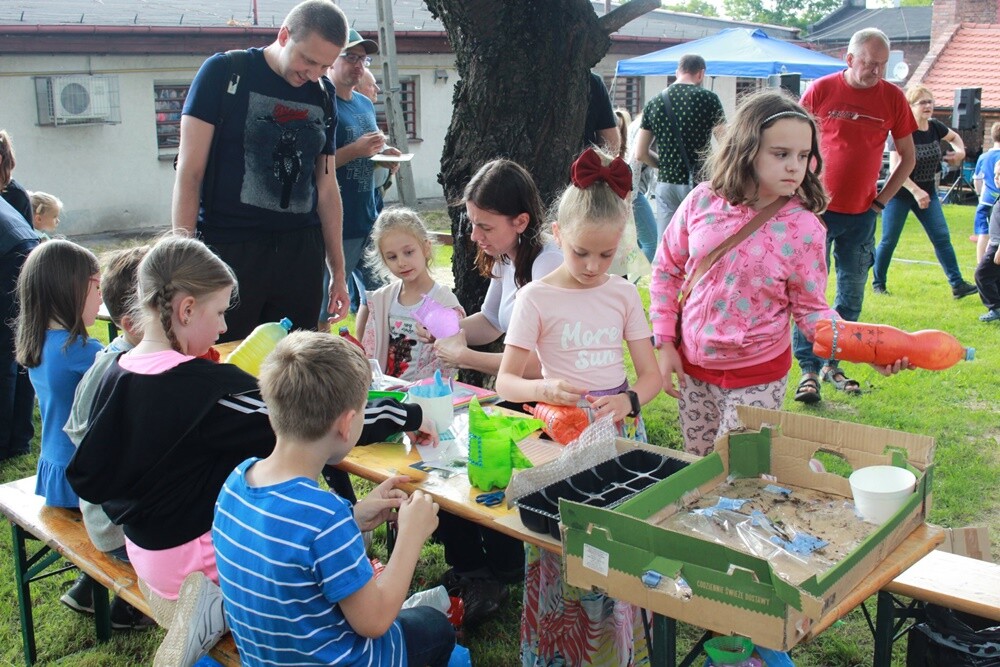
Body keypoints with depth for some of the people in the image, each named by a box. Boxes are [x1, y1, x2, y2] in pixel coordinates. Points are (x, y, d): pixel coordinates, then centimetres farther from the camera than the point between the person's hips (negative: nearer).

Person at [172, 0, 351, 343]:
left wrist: (338, 273, 14)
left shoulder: (323, 96, 12)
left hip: (300, 252, 4)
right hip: (228, 250, -4)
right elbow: (189, 173, -5)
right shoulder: (224, 72, -2)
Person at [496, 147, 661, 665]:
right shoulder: (537, 297, -7)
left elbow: (651, 375, 4)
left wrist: (628, 401, -18)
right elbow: (506, 381, -8)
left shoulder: (623, 294, 2)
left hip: (620, 425, 3)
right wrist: (543, 388, -29)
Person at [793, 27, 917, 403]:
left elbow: (907, 157, 10)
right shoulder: (821, 90, -4)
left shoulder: (893, 97, 2)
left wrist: (881, 200, 2)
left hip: (861, 215, 3)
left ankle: (832, 363, 22)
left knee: (852, 295, 9)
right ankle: (809, 369, 4)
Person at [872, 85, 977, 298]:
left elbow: (954, 137, 23)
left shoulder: (935, 127, 1)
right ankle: (878, 283, 17)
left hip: (927, 193, 6)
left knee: (942, 237, 0)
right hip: (900, 194, -5)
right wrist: (915, 191, -34)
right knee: (889, 241, 2)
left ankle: (957, 284, 1)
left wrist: (960, 151, 1)